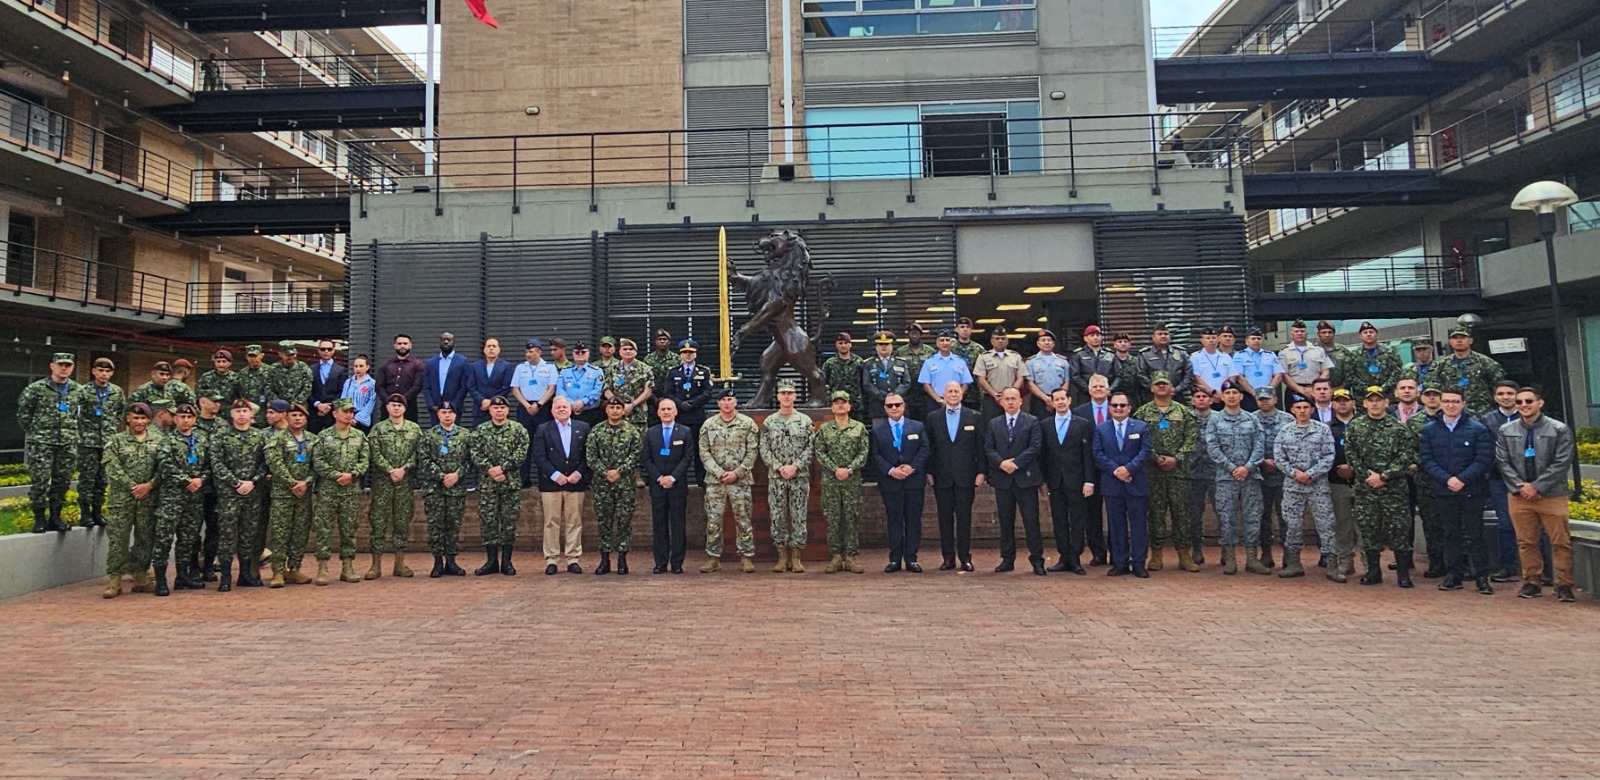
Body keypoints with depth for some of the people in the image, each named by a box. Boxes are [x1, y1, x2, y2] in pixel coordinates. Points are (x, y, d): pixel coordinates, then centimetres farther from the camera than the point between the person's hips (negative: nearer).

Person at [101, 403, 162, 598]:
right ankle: (114, 580, 4)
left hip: (149, 499, 2)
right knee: (117, 539, -2)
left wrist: (149, 485, -12)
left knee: (145, 539, 8)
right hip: (121, 499, -1)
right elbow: (113, 470, -5)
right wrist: (133, 487, -12)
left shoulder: (159, 441, 7)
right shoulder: (115, 442, 4)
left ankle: (141, 578, 17)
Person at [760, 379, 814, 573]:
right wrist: (779, 467, -10)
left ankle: (796, 558, 7)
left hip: (800, 476, -1)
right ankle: (783, 557, 10)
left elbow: (810, 448, -1)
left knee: (799, 517, 0)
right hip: (775, 477, 1)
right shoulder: (768, 422, 6)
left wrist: (795, 466, -12)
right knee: (778, 517, 2)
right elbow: (764, 450, 2)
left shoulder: (805, 421, 5)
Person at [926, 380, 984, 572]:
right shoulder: (933, 418, 8)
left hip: (965, 475, -1)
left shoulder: (974, 417, 6)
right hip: (942, 476, 1)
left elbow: (980, 447, 4)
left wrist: (981, 471, -2)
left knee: (964, 516, 1)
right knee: (945, 517, 4)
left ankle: (965, 557, 7)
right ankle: (948, 557, 10)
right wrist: (929, 472, 1)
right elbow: (929, 447, 7)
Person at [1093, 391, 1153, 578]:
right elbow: (1098, 454, 0)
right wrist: (1115, 469, -13)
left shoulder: (1141, 427, 6)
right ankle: (1120, 563, 12)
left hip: (1137, 483, -1)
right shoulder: (1100, 429, 9)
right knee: (1116, 525, 5)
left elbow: (1145, 452, -4)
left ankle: (1138, 564, 7)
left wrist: (1129, 468, -16)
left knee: (1139, 525, 1)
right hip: (1112, 484, 1)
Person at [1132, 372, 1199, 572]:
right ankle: (1156, 555, 9)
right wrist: (1155, 458, -11)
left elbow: (1191, 439, 0)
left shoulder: (1184, 411, 7)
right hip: (1152, 470, 0)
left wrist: (1176, 458, -11)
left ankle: (1184, 555, 9)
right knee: (1155, 512, 3)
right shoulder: (1142, 412, 5)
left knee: (1181, 511, 3)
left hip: (1178, 469, 0)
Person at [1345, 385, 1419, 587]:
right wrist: (1367, 476, -10)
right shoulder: (1354, 427, 6)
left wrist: (1384, 476, -13)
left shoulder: (1399, 428, 0)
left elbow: (1406, 456, -6)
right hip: (1365, 488, 2)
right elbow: (1351, 455, 1)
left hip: (1393, 487, -2)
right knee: (1368, 529, 6)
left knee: (1398, 529, -1)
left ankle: (1403, 573, 8)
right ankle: (1373, 571, 15)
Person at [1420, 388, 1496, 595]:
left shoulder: (1478, 429, 1)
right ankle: (1454, 575, 14)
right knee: (1451, 535, 9)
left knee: (1475, 535, 0)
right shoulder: (1430, 430, 8)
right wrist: (1447, 479, -11)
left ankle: (1481, 577, 7)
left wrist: (1462, 479, -15)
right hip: (1443, 492, 2)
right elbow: (1427, 460, 2)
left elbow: (1484, 460, -6)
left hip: (1471, 491, -2)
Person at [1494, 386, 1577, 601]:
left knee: (1560, 543, -1)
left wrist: (1537, 486, -12)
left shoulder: (1560, 430, -1)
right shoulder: (1506, 431, 8)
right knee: (1526, 543, 6)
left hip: (1551, 495, -2)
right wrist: (1519, 487, -7)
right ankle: (1531, 583, 14)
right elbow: (1503, 462, 5)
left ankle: (1564, 585, 7)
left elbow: (1562, 463, -7)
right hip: (1520, 495, 2)